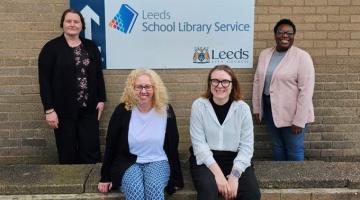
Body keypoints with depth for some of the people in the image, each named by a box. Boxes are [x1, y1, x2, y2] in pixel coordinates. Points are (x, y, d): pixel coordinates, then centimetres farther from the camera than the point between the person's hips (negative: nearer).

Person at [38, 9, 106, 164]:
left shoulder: (91, 47, 10)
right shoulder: (51, 48, -2)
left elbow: (98, 75, 13)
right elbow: (44, 81, -7)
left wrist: (101, 99, 6)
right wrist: (49, 109, -12)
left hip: (88, 109, 3)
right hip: (64, 110, -3)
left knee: (91, 151, 3)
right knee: (67, 153, 7)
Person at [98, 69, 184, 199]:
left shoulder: (166, 110, -3)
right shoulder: (122, 110, -7)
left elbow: (173, 145, 4)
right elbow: (111, 144, 1)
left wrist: (176, 177, 6)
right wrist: (106, 177, 3)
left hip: (157, 161, 1)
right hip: (128, 162, 0)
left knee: (154, 188, -30)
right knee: (134, 189, -31)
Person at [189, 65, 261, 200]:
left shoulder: (243, 108, -3)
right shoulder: (199, 105, -6)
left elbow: (246, 146, -5)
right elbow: (199, 144, -9)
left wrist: (235, 175, -17)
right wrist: (218, 173, -18)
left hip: (235, 160, 2)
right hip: (205, 159, -1)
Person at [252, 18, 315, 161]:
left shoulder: (302, 57, -12)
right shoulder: (265, 54, 5)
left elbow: (306, 90, -16)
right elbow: (257, 81, 9)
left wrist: (299, 120, -18)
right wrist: (256, 108, 8)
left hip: (291, 112, -5)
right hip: (269, 108, 5)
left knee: (294, 150, 7)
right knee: (277, 146, 19)